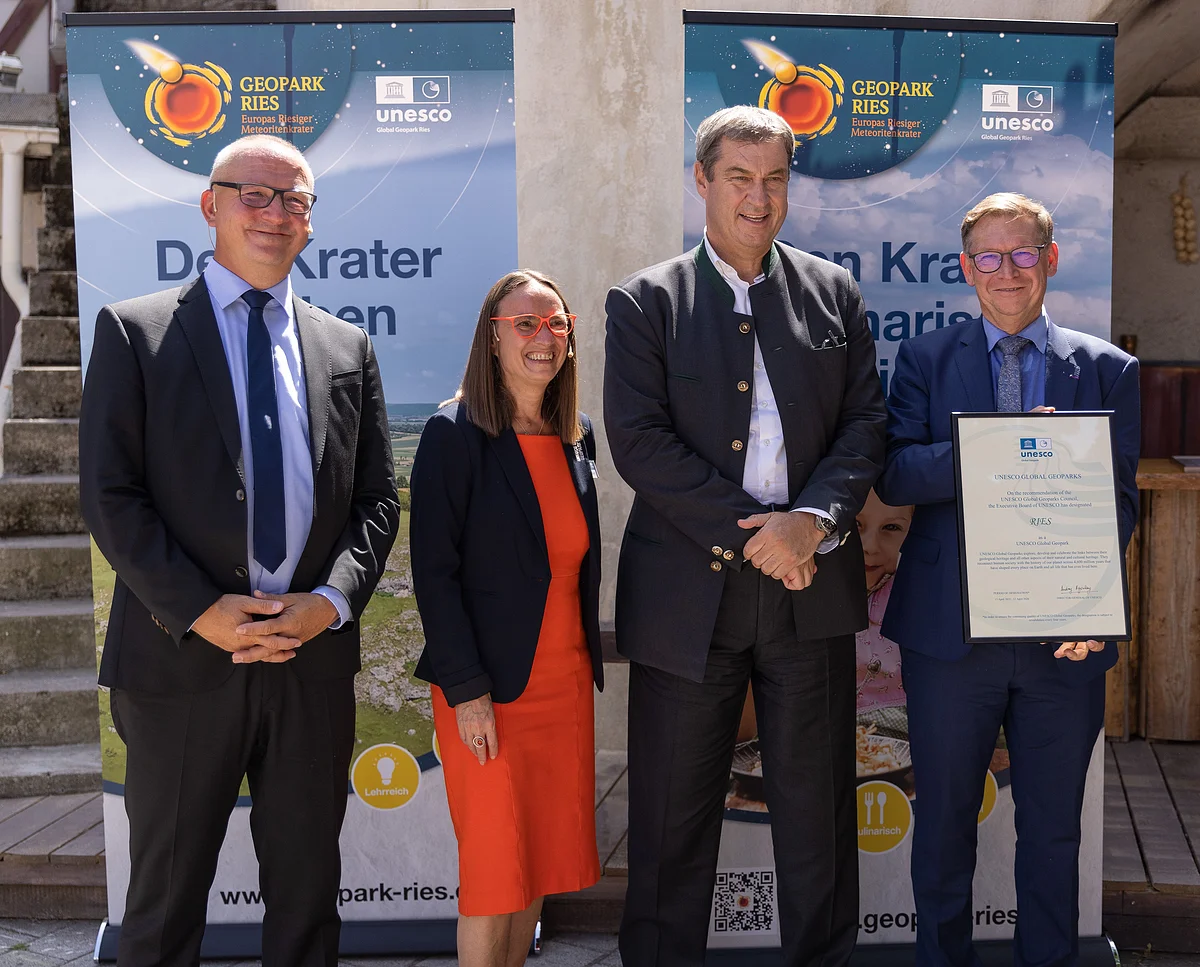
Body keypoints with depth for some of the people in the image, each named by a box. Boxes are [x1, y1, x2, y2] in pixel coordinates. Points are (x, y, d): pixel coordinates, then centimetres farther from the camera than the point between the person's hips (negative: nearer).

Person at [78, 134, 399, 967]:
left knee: (308, 895, 14)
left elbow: (377, 499, 8)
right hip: (181, 658, -2)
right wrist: (202, 611, -14)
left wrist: (332, 600, -9)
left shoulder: (349, 349, 10)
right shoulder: (135, 332, 0)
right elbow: (109, 497, -6)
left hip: (314, 660, 3)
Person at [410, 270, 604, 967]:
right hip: (488, 687, -6)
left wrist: (589, 661, 11)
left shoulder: (577, 436, 9)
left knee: (544, 856, 13)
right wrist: (466, 691, -16)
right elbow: (434, 570, -12)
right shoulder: (455, 435, -9)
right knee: (495, 865, 3)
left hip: (566, 678, 6)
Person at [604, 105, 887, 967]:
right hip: (687, 595, -2)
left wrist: (815, 519, -13)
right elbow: (638, 440, -8)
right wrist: (751, 532, -14)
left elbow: (866, 421, 5)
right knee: (673, 821, 8)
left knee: (817, 809, 12)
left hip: (811, 589, 2)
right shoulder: (645, 302, 2)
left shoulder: (835, 293, 10)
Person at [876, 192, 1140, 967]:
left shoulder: (1108, 369, 6)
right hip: (951, 630, 0)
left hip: (1065, 635, 1)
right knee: (944, 822, 12)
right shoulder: (926, 360, 5)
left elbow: (1122, 497, 1)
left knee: (1054, 827, 13)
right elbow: (894, 475, -8)